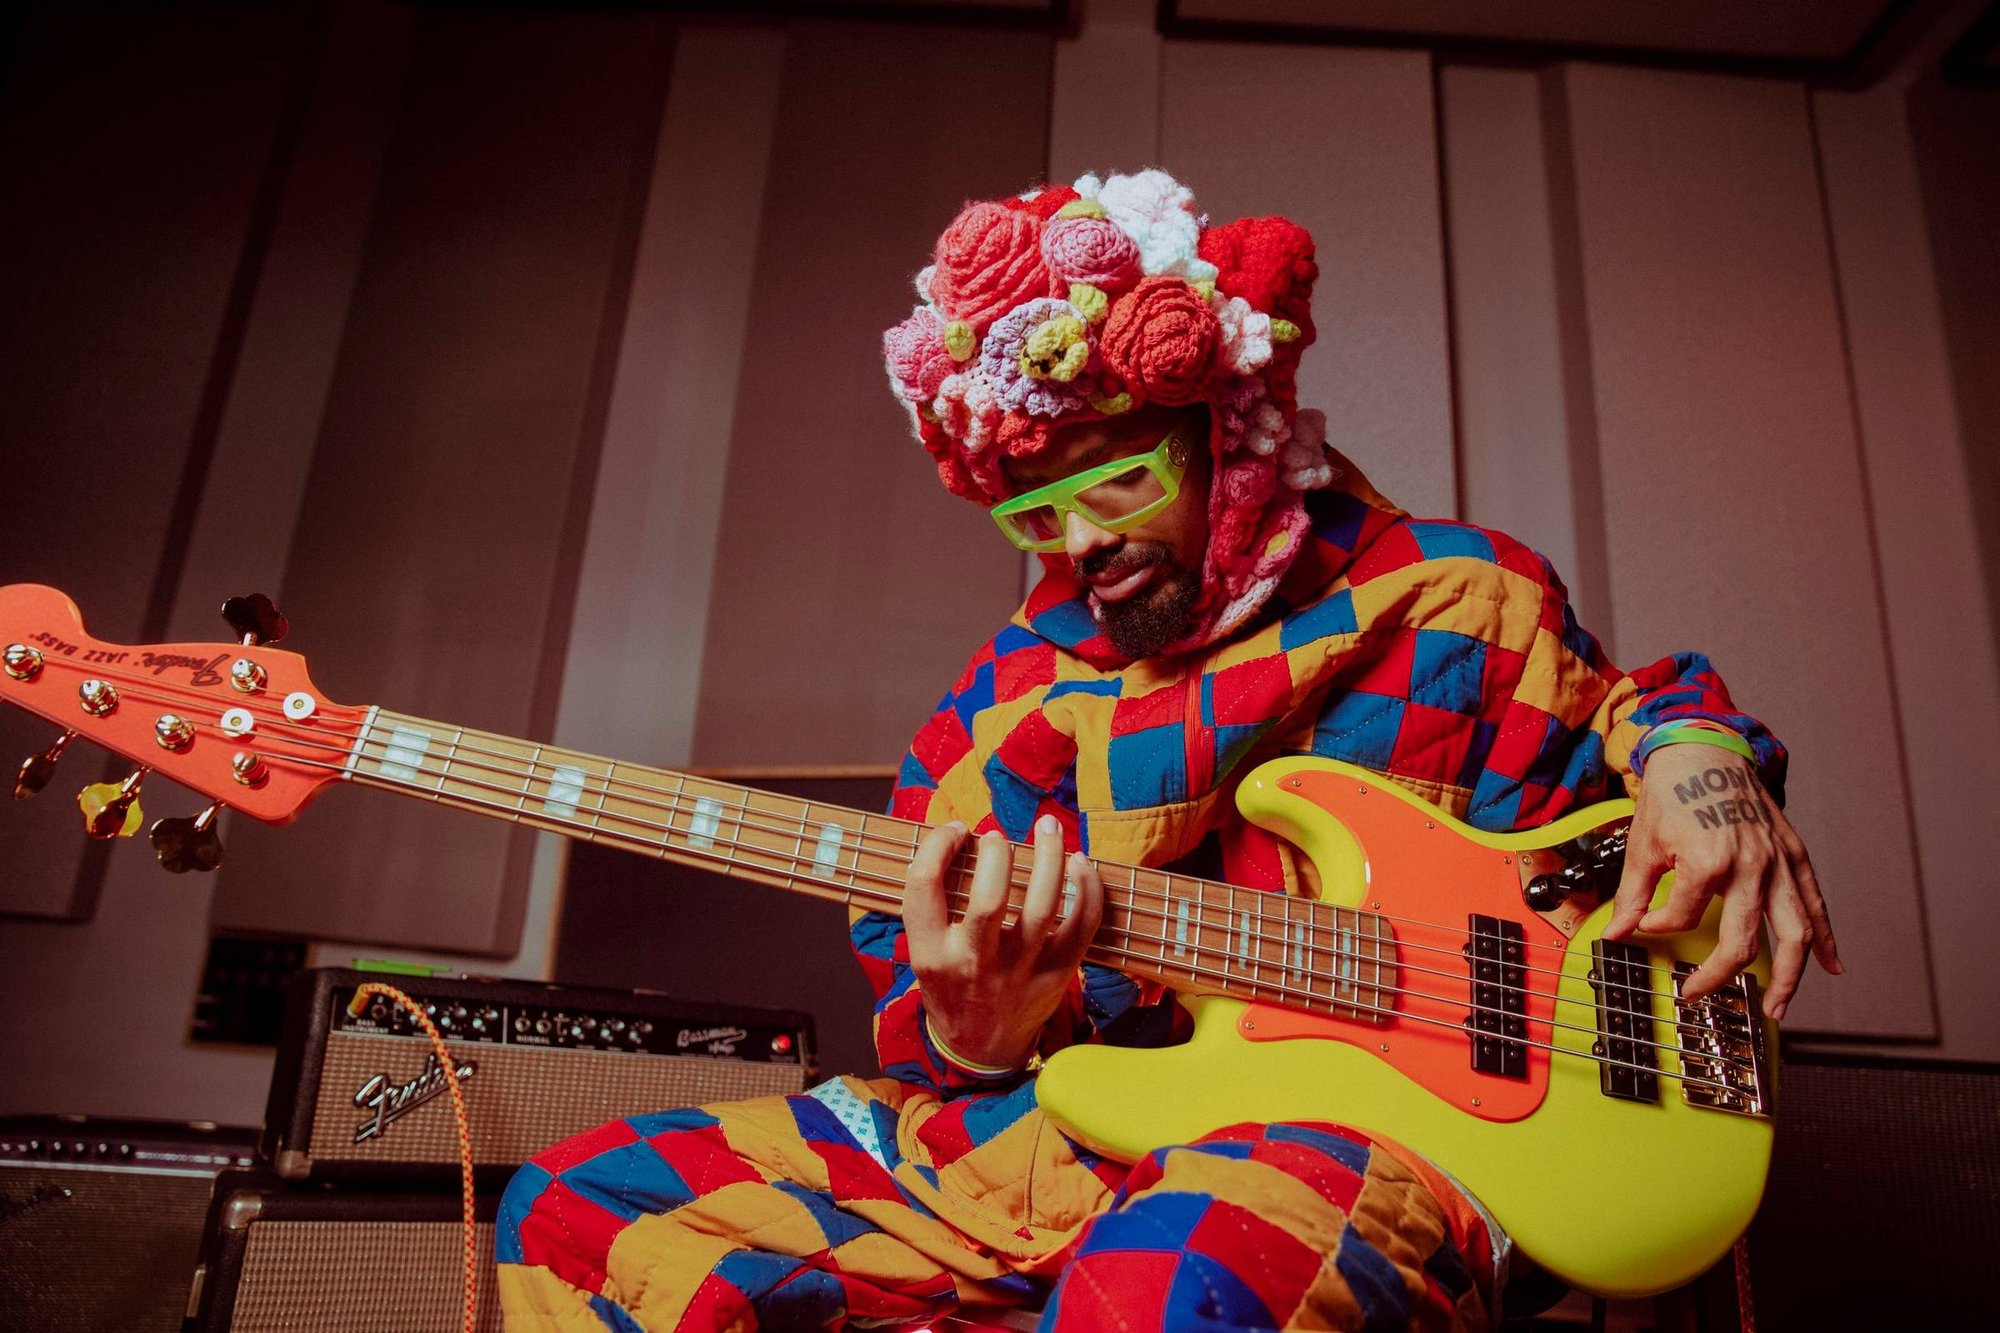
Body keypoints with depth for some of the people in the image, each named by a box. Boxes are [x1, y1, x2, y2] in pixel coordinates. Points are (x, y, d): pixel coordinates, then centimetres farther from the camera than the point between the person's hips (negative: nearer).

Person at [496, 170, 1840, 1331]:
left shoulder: (1459, 601, 4)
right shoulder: (1001, 704, 10)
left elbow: (1625, 704, 22)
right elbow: (920, 1009, 10)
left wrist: (1699, 753, -3)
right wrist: (970, 1034, -15)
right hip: (1046, 1120, 5)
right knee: (576, 1212, -4)